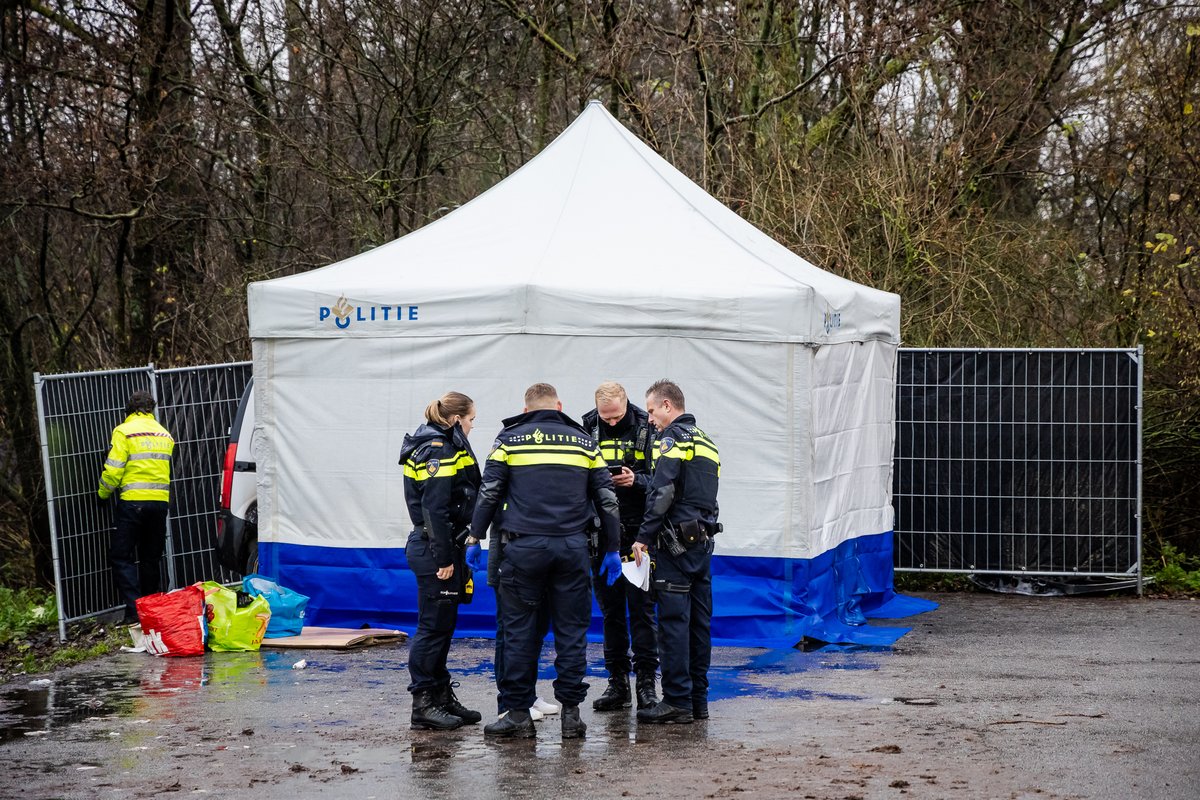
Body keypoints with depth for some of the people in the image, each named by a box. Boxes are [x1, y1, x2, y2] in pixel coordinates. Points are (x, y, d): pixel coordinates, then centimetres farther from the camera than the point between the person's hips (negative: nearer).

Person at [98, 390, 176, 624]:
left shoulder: (124, 431, -5)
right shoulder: (164, 434, 14)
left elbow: (113, 470, -9)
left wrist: (103, 493, 6)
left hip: (132, 501, -6)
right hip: (160, 501, 6)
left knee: (121, 557, 0)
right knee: (151, 558, 16)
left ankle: (134, 609, -11)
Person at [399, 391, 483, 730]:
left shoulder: (441, 446, 17)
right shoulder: (439, 450, -15)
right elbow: (435, 509, -21)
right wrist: (444, 559, -21)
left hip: (436, 548, 10)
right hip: (434, 550, -10)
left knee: (442, 626, 14)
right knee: (433, 626, -5)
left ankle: (442, 698, 22)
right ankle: (423, 705, -1)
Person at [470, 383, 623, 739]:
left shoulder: (509, 440, 5)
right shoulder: (584, 443, 11)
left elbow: (489, 494, 2)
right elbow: (607, 499, 12)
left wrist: (475, 537, 12)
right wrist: (612, 549, 19)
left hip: (523, 546, -2)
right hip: (572, 548, 2)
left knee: (520, 630, 4)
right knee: (571, 630, 7)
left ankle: (518, 713, 5)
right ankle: (571, 713, 7)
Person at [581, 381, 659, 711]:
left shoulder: (646, 429, -2)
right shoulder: (586, 430, 3)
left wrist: (637, 480, -21)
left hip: (638, 533, -2)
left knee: (641, 607, -2)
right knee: (611, 610, 8)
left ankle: (646, 683, 3)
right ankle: (617, 682, 14)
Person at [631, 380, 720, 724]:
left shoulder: (674, 438, -8)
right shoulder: (706, 441, 20)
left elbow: (662, 492, -17)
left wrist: (644, 537, -14)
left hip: (677, 541, -9)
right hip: (703, 540, 9)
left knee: (673, 620, -7)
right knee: (699, 620, 10)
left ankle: (677, 702, -8)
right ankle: (698, 699, 13)